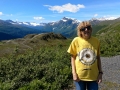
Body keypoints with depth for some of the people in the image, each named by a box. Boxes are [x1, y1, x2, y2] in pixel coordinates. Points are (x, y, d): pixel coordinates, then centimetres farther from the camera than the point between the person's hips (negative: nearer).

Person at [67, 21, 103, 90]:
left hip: (93, 75, 2)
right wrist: (74, 73, -7)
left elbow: (98, 57, 5)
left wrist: (100, 73, 2)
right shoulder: (76, 41, -9)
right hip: (80, 75, -1)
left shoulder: (96, 41, -4)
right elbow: (73, 57, -2)